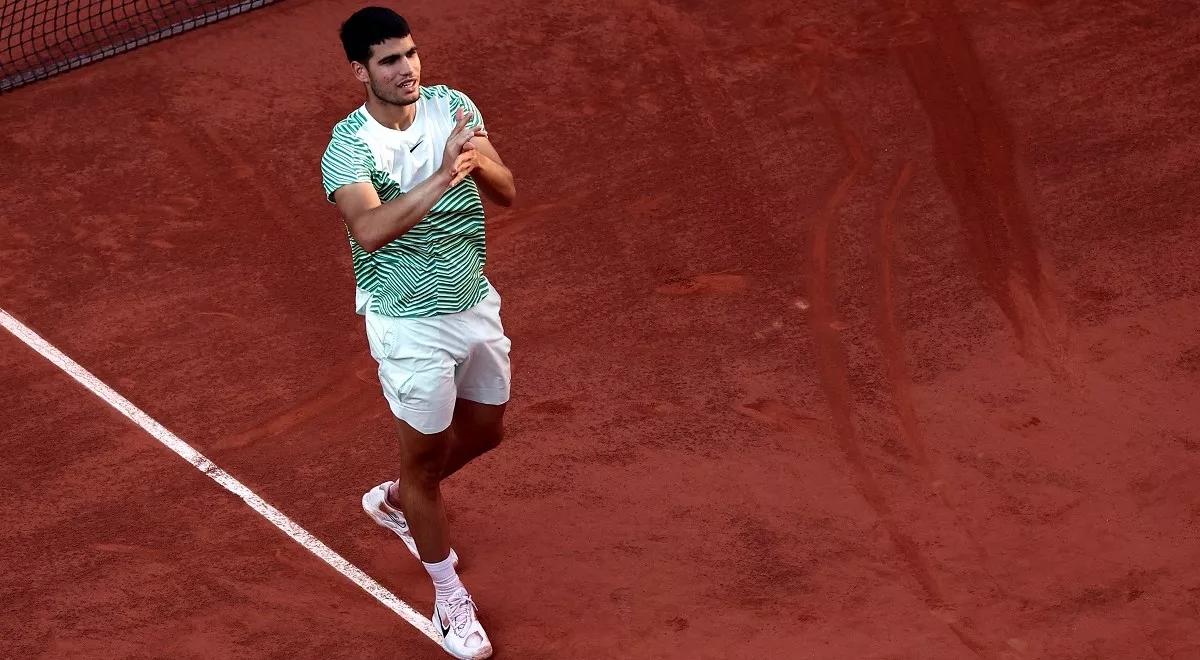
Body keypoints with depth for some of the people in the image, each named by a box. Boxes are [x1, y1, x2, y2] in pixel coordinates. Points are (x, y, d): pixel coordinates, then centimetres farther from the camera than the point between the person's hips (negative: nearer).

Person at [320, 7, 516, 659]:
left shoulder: (452, 106, -5)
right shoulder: (347, 148, -21)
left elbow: (506, 192, -10)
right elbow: (370, 231, -38)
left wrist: (479, 162, -32)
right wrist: (442, 176, -47)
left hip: (477, 304, 6)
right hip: (411, 325, -6)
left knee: (485, 430, 24)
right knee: (424, 457, 9)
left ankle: (395, 500, 51)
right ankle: (450, 599, 28)